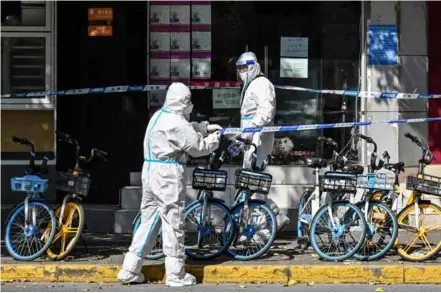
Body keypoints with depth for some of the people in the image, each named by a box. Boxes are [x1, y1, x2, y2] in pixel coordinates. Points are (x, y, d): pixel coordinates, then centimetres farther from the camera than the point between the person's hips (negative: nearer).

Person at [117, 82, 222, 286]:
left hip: (150, 171, 9)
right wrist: (214, 140, 11)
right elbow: (197, 148, -6)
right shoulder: (177, 122, -15)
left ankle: (130, 270, 13)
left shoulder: (160, 116, 13)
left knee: (148, 220, 13)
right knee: (173, 223, -1)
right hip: (168, 174, -9)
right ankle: (176, 275, 4)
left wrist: (205, 127, 28)